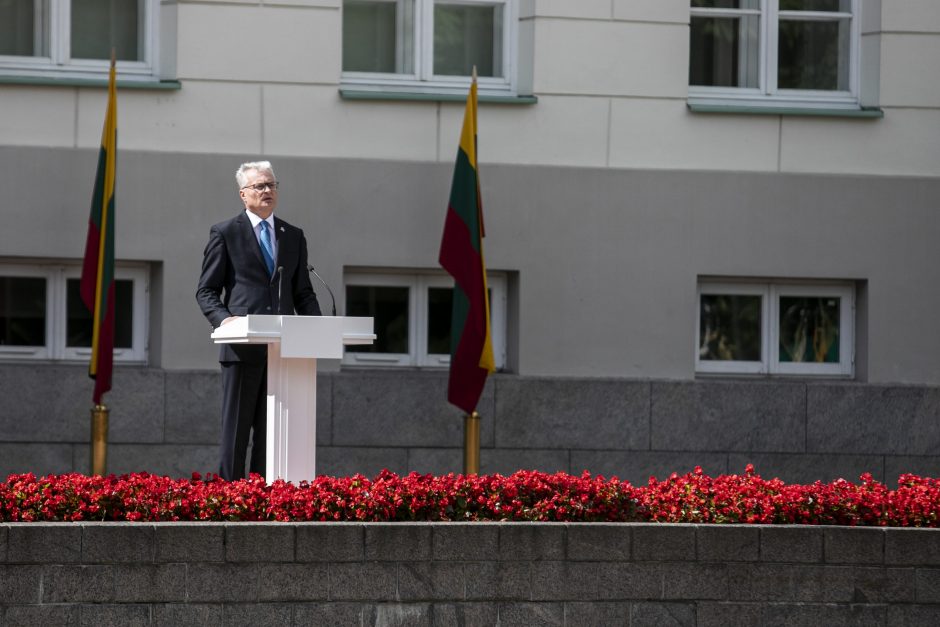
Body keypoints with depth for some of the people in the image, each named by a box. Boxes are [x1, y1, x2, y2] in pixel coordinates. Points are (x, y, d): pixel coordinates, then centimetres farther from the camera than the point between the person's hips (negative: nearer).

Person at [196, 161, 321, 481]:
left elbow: (302, 292, 18)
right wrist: (223, 319, -17)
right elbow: (206, 291, 3)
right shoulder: (225, 233, 4)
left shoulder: (294, 236, 16)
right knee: (236, 428, -2)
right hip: (243, 346, -4)